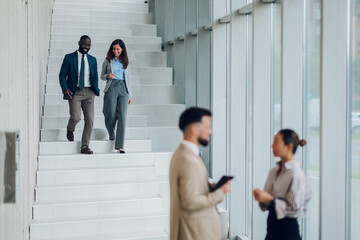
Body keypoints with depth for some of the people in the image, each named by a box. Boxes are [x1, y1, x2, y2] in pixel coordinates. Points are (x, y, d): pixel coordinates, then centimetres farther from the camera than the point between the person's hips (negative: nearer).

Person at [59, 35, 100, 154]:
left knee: (90, 120, -5)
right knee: (76, 117, -17)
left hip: (89, 92, 3)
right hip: (75, 92, -3)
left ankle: (85, 146, 5)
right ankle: (70, 130, 19)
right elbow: (62, 75, 3)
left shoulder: (92, 60, 15)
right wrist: (65, 89, -12)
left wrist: (96, 89, 4)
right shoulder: (69, 57, 5)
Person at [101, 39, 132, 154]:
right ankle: (111, 134, 28)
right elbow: (102, 76, 14)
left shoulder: (127, 63, 15)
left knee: (122, 116, -10)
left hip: (123, 88, 1)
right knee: (111, 115, -6)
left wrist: (130, 95, 13)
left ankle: (119, 146, -11)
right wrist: (108, 76, -10)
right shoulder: (108, 61, 11)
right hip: (111, 87, -1)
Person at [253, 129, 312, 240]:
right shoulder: (274, 171, 8)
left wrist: (270, 199, -21)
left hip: (288, 230, -7)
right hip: (273, 226, 7)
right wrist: (261, 196, -5)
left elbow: (295, 209, -18)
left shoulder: (295, 174, -15)